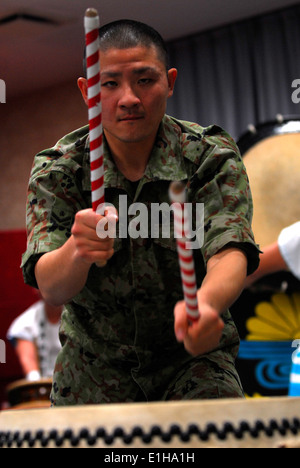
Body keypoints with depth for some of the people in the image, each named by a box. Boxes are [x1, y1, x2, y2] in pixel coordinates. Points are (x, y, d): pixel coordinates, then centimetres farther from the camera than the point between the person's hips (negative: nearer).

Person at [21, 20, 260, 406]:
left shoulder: (212, 158, -9)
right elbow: (50, 287, -21)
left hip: (192, 357, -1)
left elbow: (229, 252, -26)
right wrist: (77, 251, -46)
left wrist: (204, 304, -50)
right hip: (94, 362, 1)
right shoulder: (56, 170, -8)